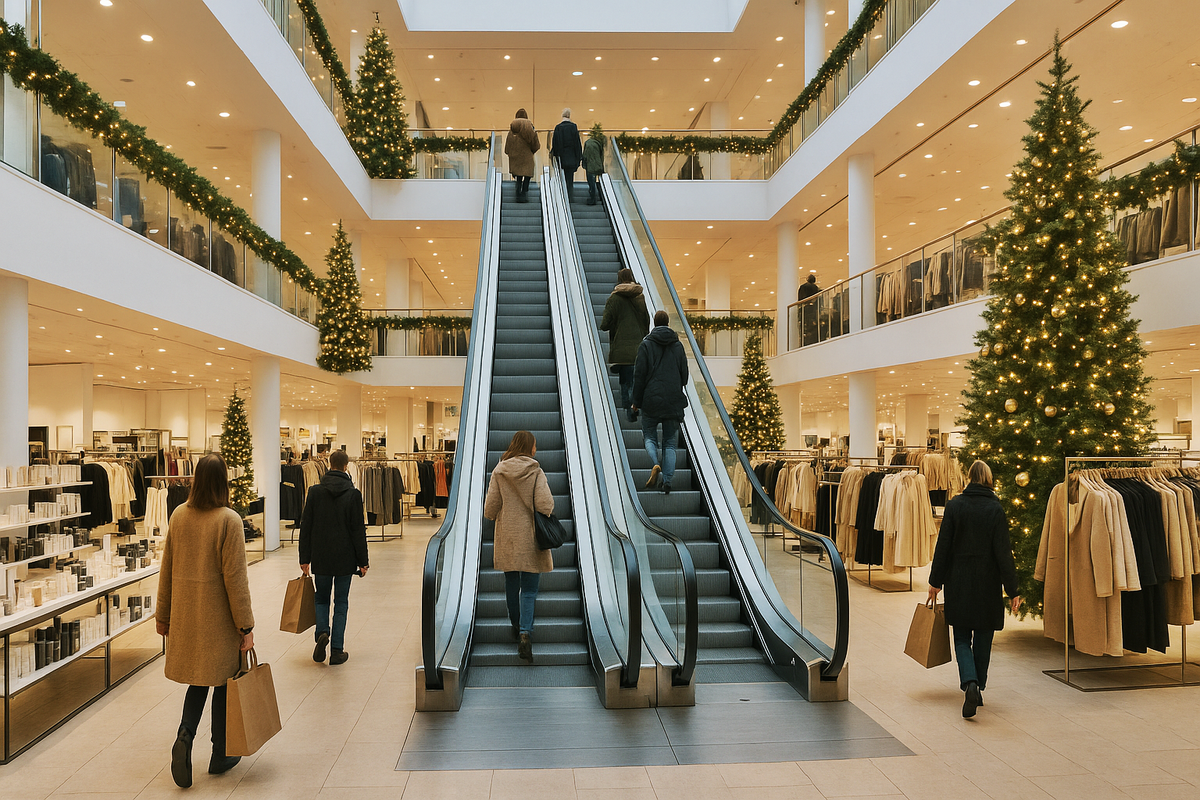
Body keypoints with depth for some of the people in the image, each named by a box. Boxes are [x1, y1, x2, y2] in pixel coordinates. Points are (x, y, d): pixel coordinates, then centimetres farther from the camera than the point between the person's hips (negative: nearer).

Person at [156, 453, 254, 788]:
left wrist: (163, 614, 18)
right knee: (222, 681, 10)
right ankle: (220, 755, 21)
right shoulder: (229, 520, -16)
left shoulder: (178, 515, 0)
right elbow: (235, 578, -16)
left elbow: (167, 569, 7)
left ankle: (185, 736, -2)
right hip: (219, 616, -5)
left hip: (185, 614, 5)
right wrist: (245, 626, -10)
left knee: (199, 678, 19)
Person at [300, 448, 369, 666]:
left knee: (322, 598, 18)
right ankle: (337, 650, 7)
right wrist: (362, 561, 0)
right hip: (345, 558, -1)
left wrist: (304, 558, 7)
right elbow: (358, 530, -6)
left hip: (320, 558, 1)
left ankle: (322, 632, -7)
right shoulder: (353, 494, -8)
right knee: (341, 602, 8)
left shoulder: (315, 492, -3)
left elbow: (305, 527, -1)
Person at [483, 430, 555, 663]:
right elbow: (545, 505, -18)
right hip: (530, 538, -2)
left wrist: (494, 515, 18)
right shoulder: (536, 472, -8)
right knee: (529, 589, 1)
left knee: (511, 585, 18)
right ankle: (525, 633, -15)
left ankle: (516, 626, 34)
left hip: (507, 538, 3)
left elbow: (490, 508, -3)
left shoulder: (499, 471, -2)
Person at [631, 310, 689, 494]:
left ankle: (655, 465, -17)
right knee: (670, 442, 8)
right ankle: (667, 481, -1)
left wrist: (636, 401, 1)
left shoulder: (646, 344, -3)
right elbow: (684, 374, 10)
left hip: (651, 399, -2)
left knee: (650, 436, 11)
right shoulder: (678, 345, 6)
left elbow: (639, 375, -5)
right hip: (674, 401, 2)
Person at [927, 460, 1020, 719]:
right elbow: (1003, 552, -8)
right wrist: (1012, 590, -3)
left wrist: (935, 582, 5)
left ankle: (970, 683, -15)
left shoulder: (954, 505, -5)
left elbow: (943, 545, -3)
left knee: (962, 637, 8)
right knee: (983, 639, 15)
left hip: (958, 583, 0)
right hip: (987, 583, 0)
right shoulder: (995, 509, -7)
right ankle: (979, 688, 22)